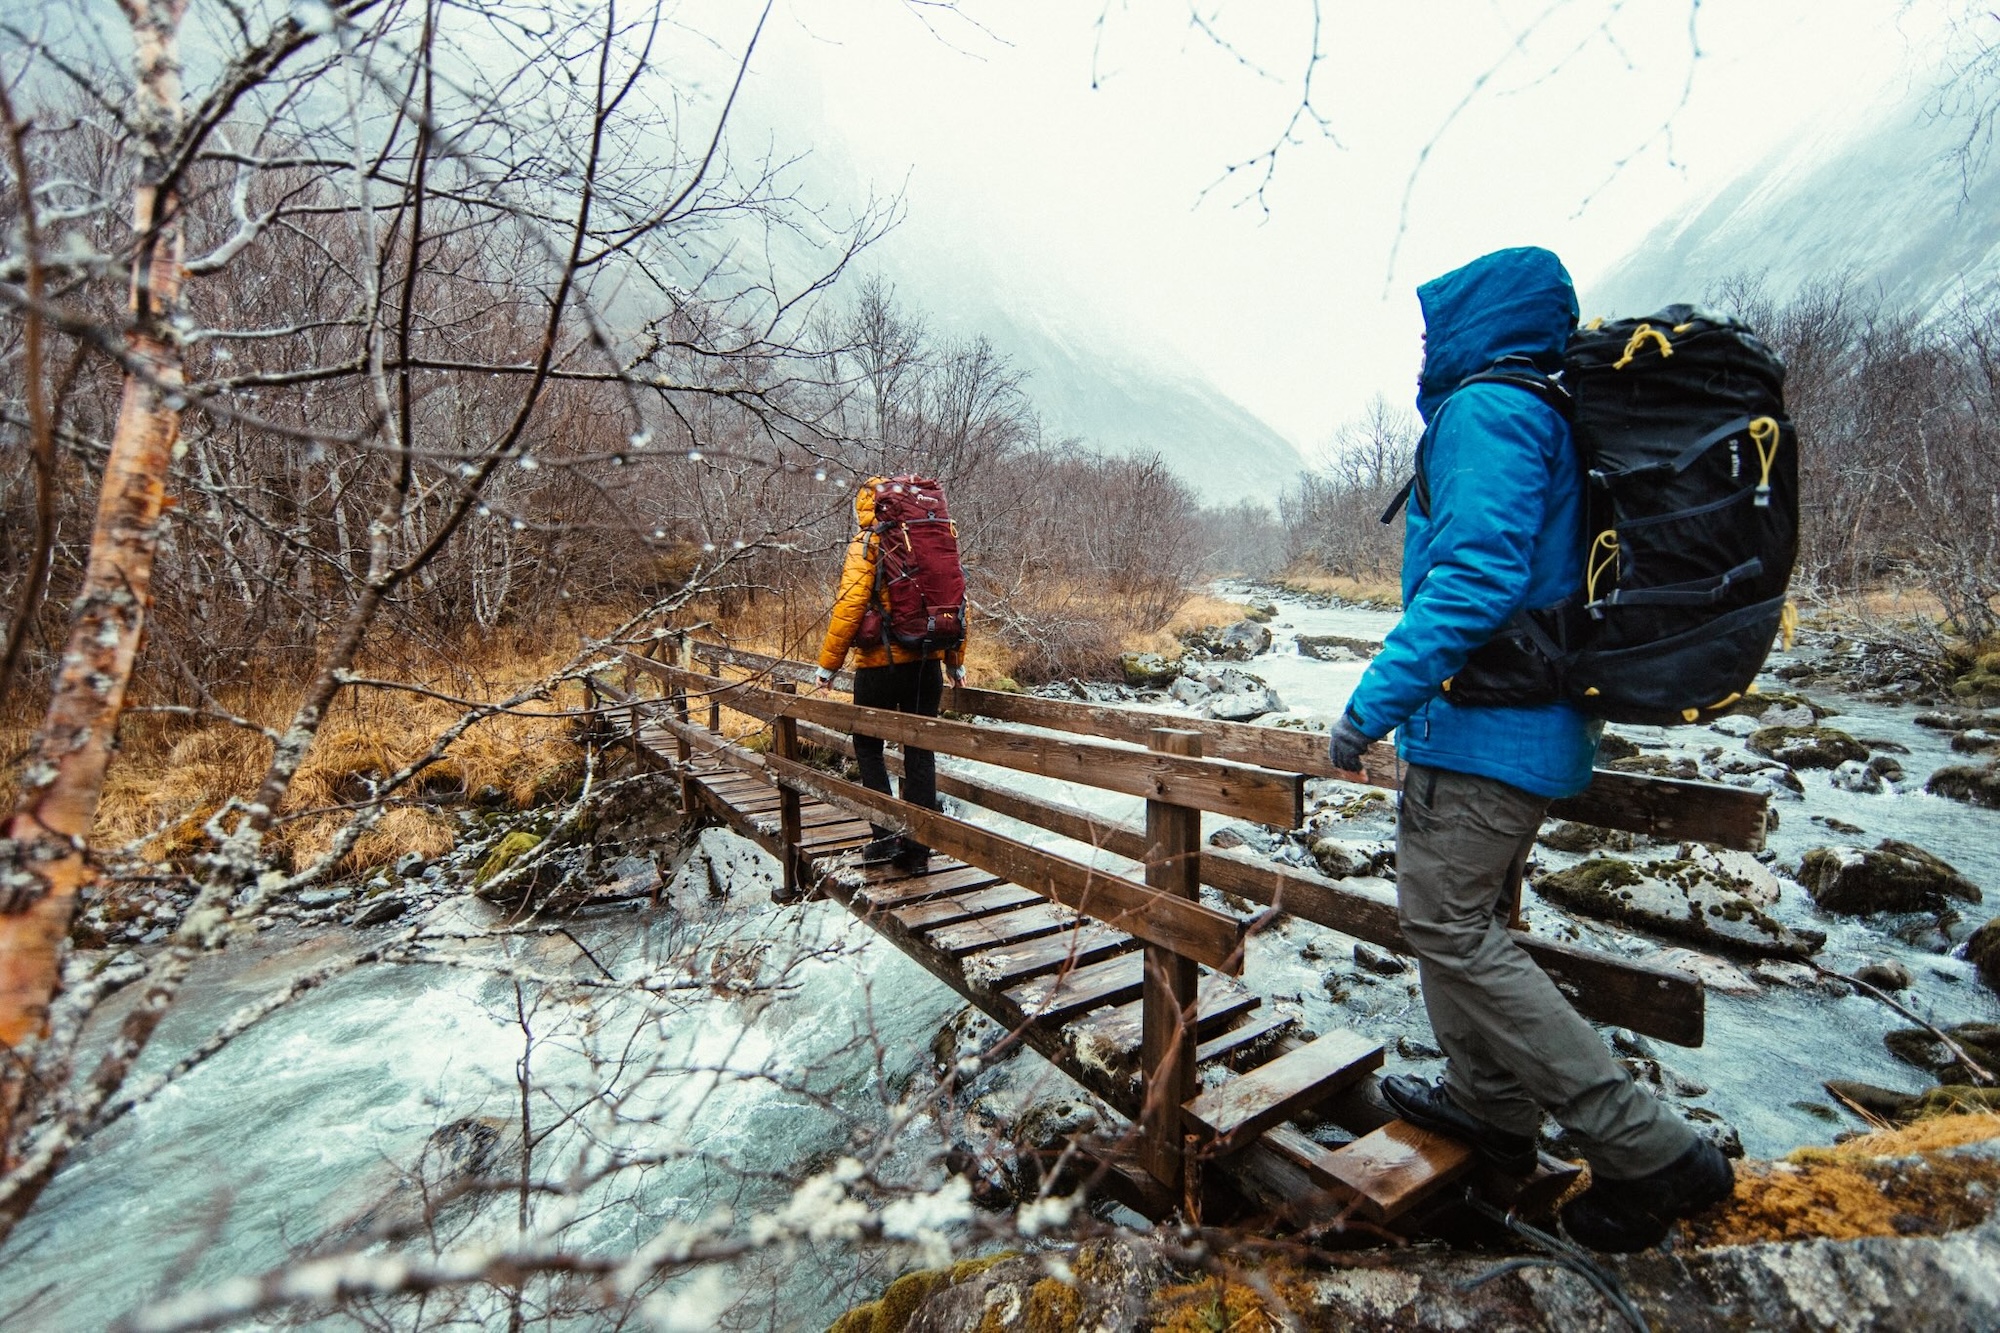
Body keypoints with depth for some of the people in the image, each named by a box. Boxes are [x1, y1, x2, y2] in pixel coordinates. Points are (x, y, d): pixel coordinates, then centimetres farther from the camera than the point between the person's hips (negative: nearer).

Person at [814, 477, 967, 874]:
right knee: (920, 751, 10)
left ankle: (887, 834, 6)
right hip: (927, 662, 5)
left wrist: (827, 665, -9)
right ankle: (917, 847, 14)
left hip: (881, 662, -5)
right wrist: (956, 662, 17)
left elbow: (850, 607, -16)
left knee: (868, 745, 13)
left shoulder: (867, 545, -6)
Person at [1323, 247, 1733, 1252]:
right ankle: (1489, 1104, 31)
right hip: (1542, 722, 11)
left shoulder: (1487, 408, -12)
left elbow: (1476, 576, -25)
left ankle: (1648, 1153, 4)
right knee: (1470, 916, 19)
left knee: (1449, 930, -3)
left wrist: (1371, 705, -24)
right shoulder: (1553, 418, 19)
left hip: (1484, 723, -10)